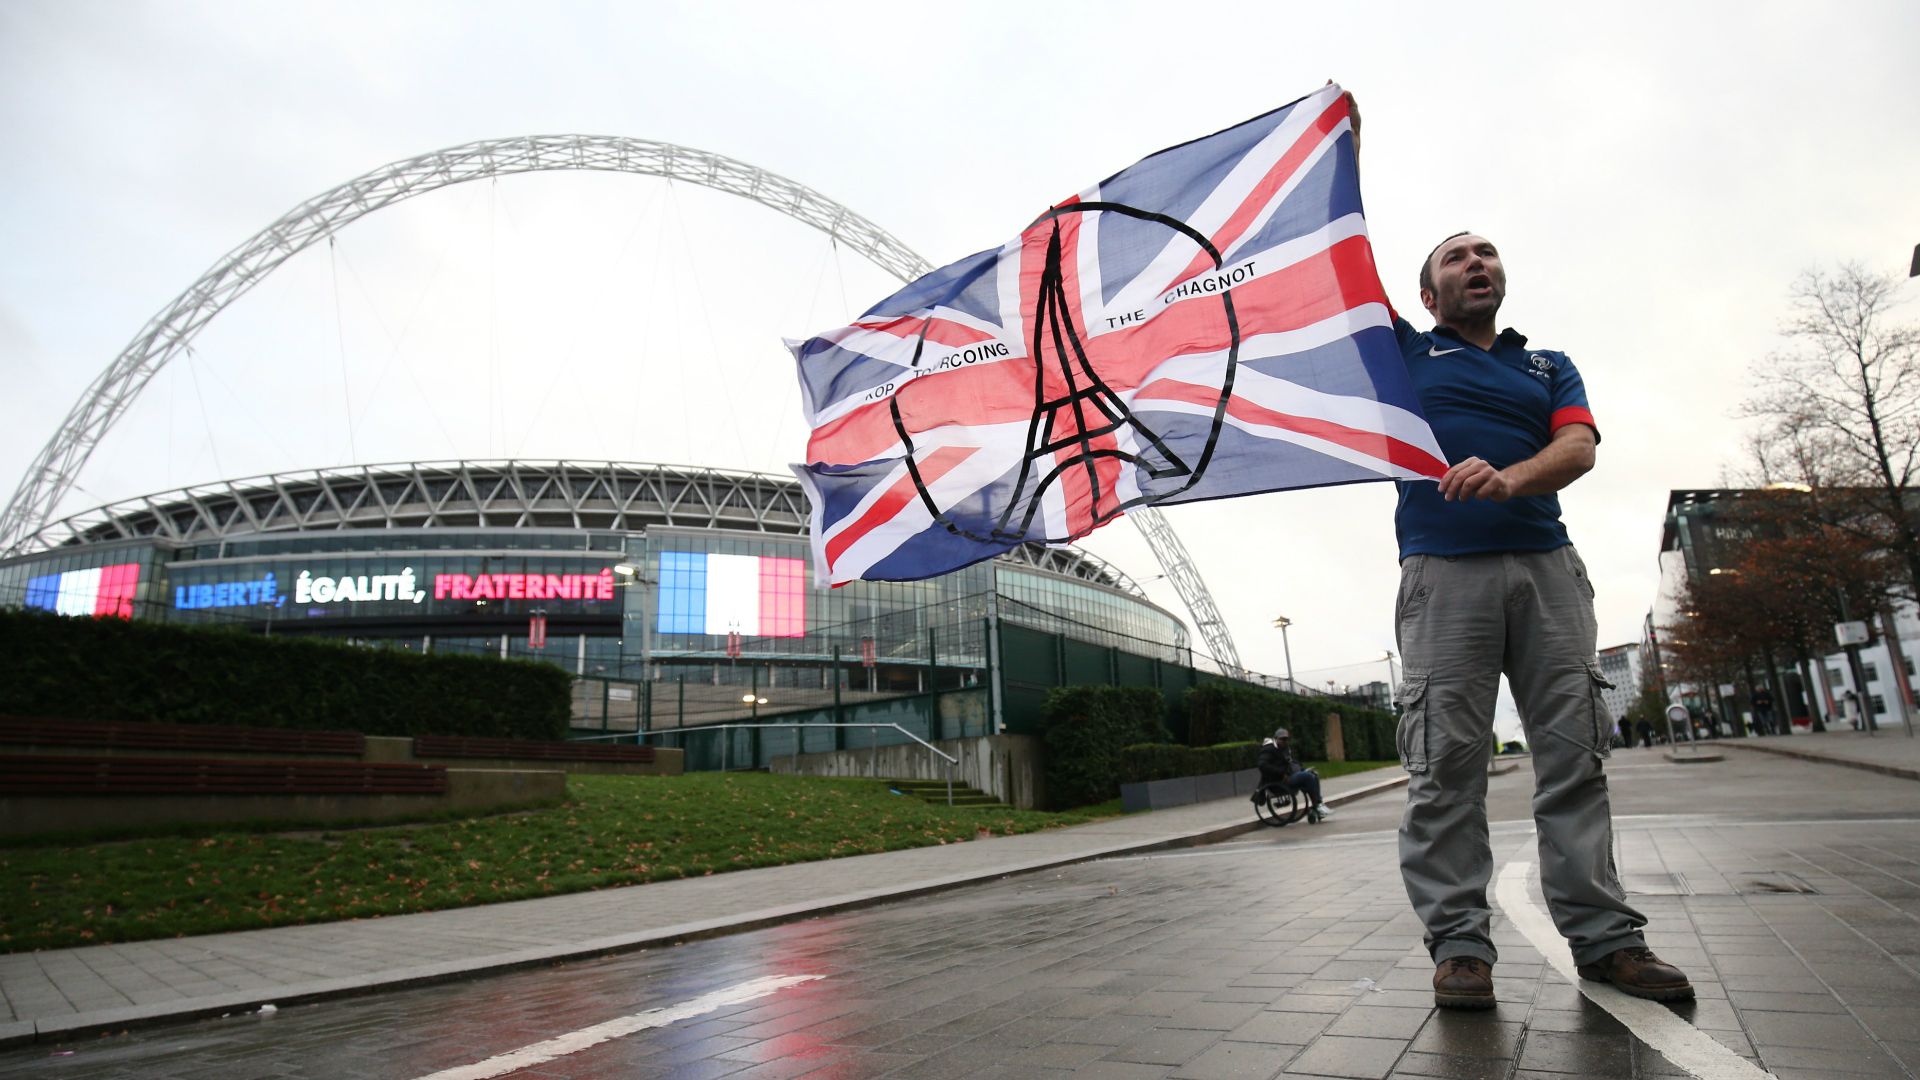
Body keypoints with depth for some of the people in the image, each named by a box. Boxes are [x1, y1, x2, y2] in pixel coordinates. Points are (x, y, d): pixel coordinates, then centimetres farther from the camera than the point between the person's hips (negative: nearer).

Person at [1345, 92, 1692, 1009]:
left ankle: (1603, 934, 7)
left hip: (1547, 566, 3)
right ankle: (1458, 941, -3)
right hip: (1443, 572, -3)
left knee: (1575, 750, 0)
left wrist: (1509, 477, -18)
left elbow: (1579, 447, 4)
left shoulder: (1548, 366, 22)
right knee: (1447, 762, -7)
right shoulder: (1404, 351, 17)